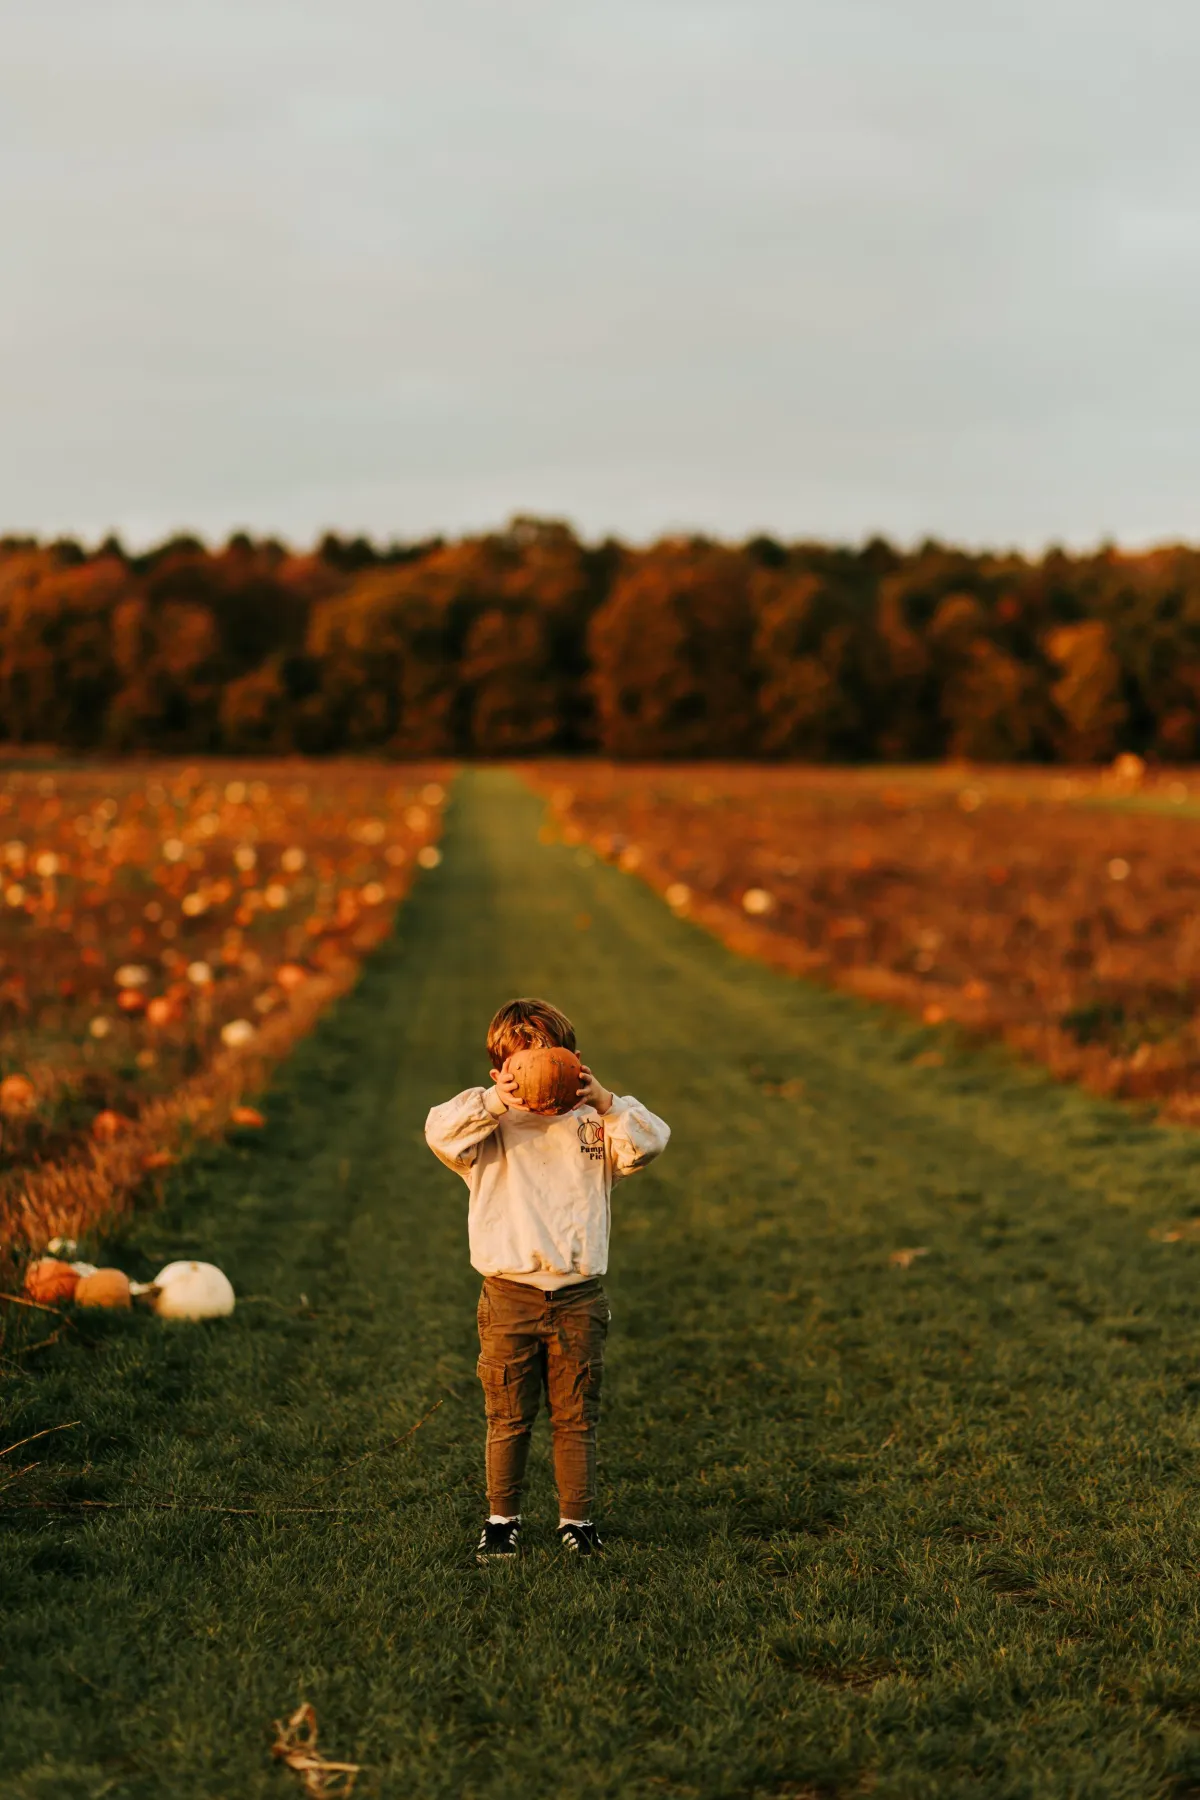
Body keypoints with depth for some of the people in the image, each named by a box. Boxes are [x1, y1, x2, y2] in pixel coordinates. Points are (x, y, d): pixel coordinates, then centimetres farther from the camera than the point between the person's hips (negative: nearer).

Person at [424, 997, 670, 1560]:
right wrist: (496, 1101, -25)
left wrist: (604, 1102, -17)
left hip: (578, 1296, 1)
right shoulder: (491, 1128, 2)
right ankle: (501, 1518, 20)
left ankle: (576, 1518, 20)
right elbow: (440, 1131, -15)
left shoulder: (589, 1124, 7)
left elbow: (648, 1142, -5)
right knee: (508, 1418, 6)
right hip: (510, 1296, -1)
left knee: (576, 1418, 8)